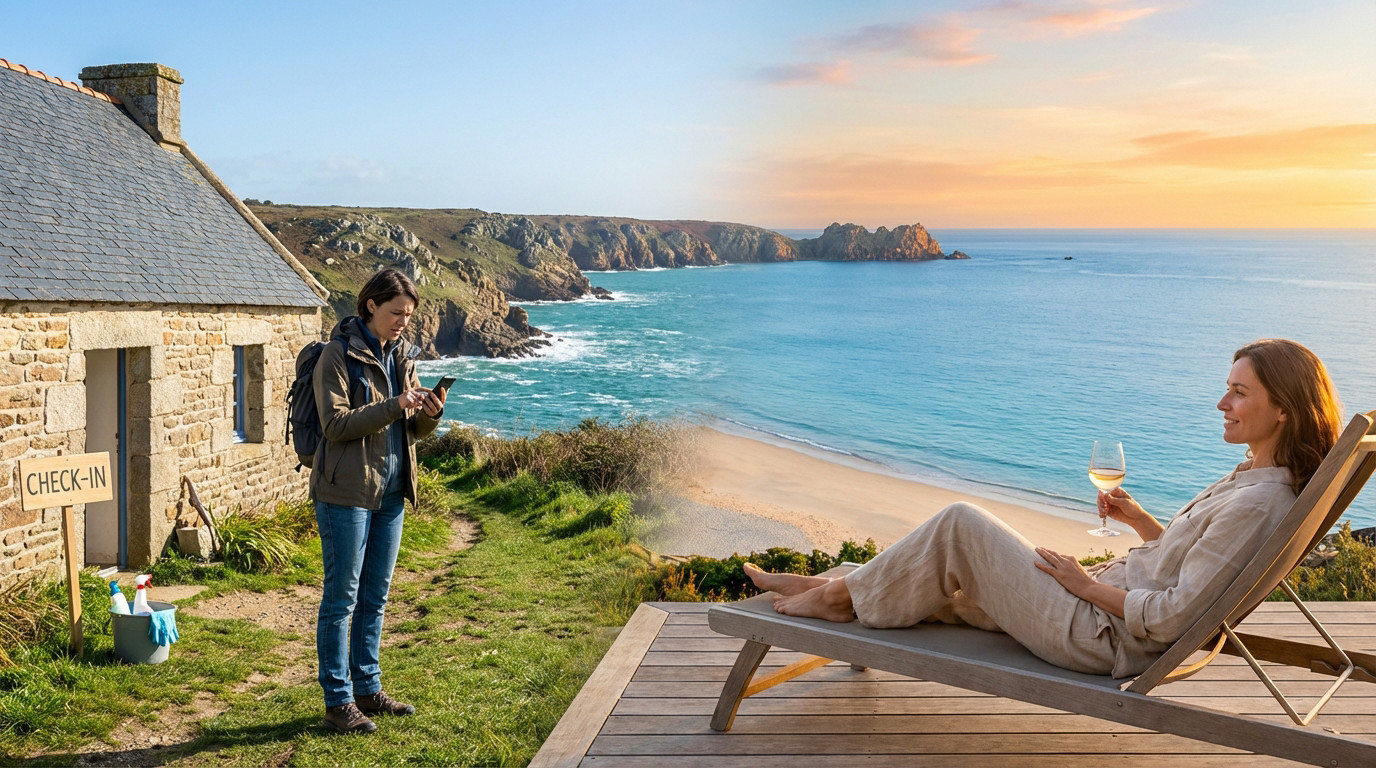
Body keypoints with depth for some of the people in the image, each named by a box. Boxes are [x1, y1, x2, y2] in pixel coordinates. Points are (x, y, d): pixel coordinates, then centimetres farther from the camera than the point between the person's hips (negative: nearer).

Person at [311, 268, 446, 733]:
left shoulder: (402, 355, 11)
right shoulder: (339, 354, -9)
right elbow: (336, 424, -17)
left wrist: (428, 416, -8)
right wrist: (393, 407, -25)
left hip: (390, 492, 7)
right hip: (347, 490, -7)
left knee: (375, 598, 14)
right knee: (342, 598, 1)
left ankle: (367, 690, 26)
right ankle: (338, 702, 10)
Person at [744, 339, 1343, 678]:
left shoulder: (1259, 503, -22)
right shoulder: (1252, 479, 9)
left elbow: (1172, 618, -25)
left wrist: (1089, 584, -14)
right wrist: (1138, 519, 8)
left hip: (1102, 639, -10)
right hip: (1107, 604, 10)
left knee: (959, 525, -8)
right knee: (948, 583, 10)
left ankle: (844, 596, 10)